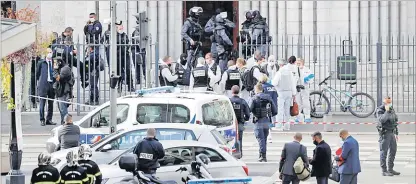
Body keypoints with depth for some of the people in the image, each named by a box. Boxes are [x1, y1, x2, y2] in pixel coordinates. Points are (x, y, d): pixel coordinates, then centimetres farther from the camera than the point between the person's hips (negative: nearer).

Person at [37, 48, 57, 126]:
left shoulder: (54, 62, 9)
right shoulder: (41, 63, 3)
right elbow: (38, 73, 11)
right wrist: (39, 81, 7)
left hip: (52, 84, 3)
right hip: (43, 84, -3)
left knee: (51, 103, 6)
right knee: (42, 103, -3)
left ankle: (49, 119, 14)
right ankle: (42, 120, 2)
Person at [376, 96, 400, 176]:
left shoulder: (392, 109, 13)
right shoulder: (380, 110, -11)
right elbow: (381, 120, -29)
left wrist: (397, 133, 19)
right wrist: (386, 111, -27)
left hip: (391, 133, 8)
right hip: (384, 133, -8)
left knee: (393, 151, 10)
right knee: (384, 152, -4)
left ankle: (390, 169, 18)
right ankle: (384, 171, 0)